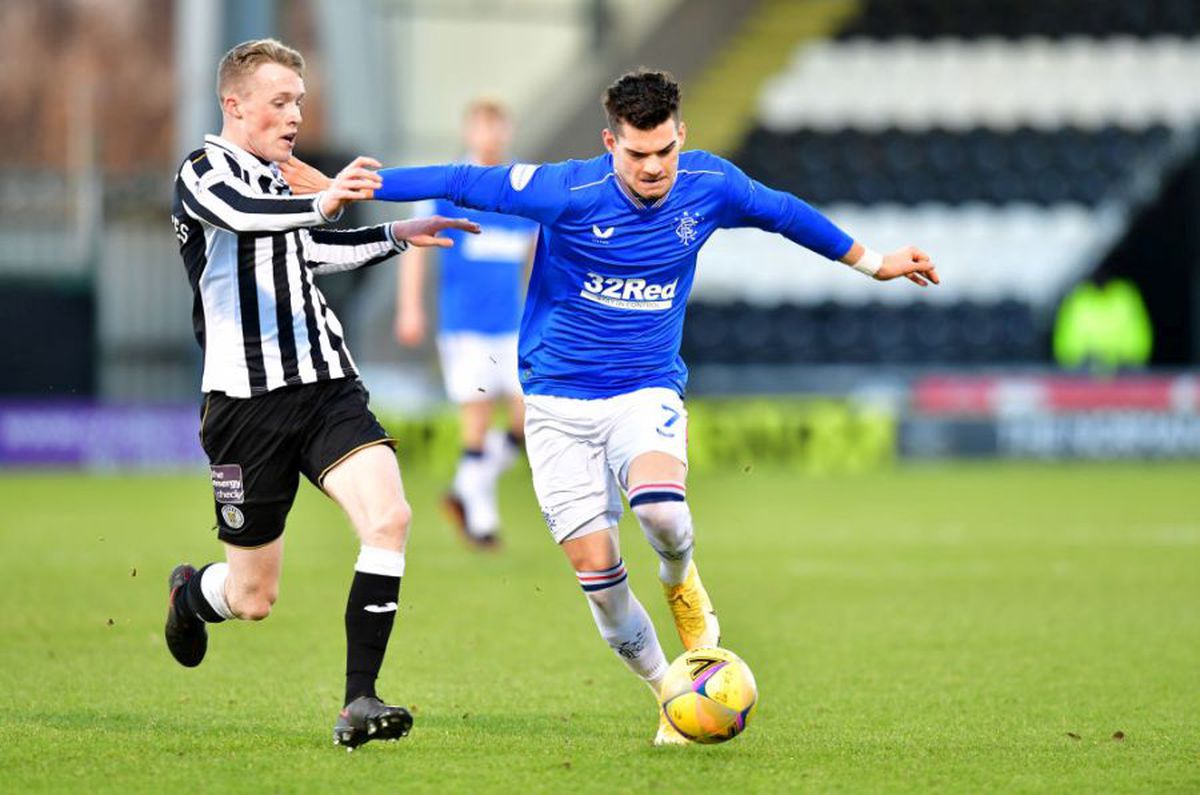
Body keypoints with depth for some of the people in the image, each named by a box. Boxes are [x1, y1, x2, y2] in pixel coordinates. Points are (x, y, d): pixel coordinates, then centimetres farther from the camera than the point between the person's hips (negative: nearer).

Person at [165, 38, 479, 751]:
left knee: (390, 517, -20)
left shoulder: (278, 180, 18)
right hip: (249, 400, -6)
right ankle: (189, 596, 40)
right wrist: (321, 205, -48)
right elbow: (240, 214, -31)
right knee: (254, 597, 2)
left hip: (327, 386, 6)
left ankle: (359, 704, -17)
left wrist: (397, 237, 39)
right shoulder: (205, 170, -6)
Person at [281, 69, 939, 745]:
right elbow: (463, 183, -10)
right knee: (598, 576, -6)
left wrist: (873, 262, 24)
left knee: (660, 507, -31)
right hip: (560, 405, -1)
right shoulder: (569, 193, -15)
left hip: (647, 393, 1)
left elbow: (783, 212, 14)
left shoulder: (709, 186, -5)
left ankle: (682, 585, 5)